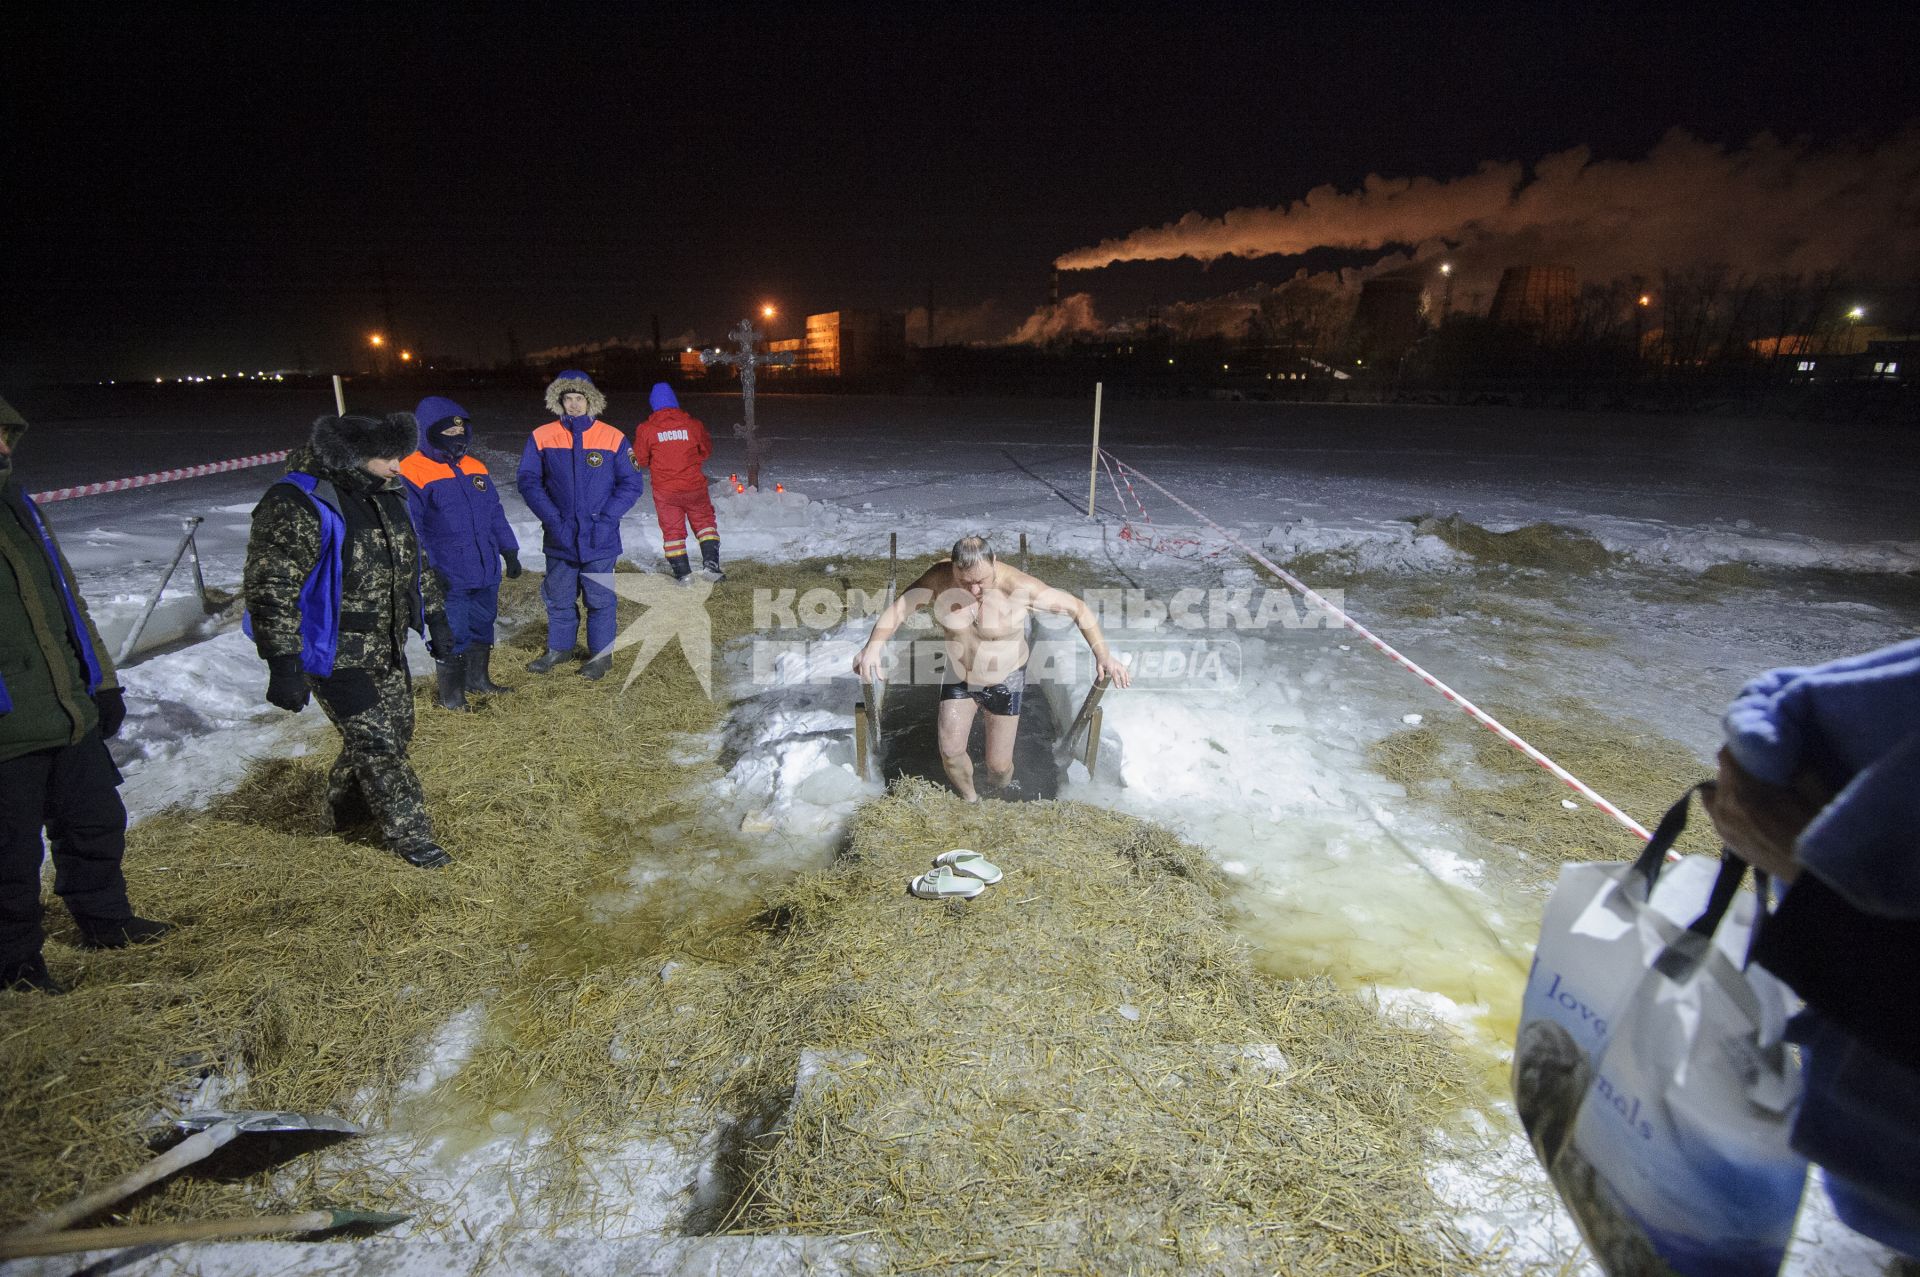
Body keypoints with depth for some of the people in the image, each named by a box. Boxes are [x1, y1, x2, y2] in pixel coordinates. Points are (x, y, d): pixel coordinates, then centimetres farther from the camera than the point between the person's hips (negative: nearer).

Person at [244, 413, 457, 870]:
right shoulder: (297, 505, -23)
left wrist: (436, 619, 16)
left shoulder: (386, 493, 3)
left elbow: (414, 560, 16)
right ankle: (408, 834, 15)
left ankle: (347, 805, 42)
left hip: (387, 648, 8)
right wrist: (283, 665, -24)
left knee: (397, 729, 18)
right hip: (335, 656, -8)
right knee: (377, 742, -1)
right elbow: (271, 589, -23)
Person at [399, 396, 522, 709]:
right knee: (453, 633, 3)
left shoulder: (475, 467, 10)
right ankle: (451, 691, 19)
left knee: (483, 625, 18)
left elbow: (495, 513, 16)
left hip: (486, 571, 7)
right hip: (448, 577, -7)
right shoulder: (412, 473, -11)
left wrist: (509, 550, 13)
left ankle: (478, 677, 36)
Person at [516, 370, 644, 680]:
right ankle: (559, 648, 34)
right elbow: (529, 482, 0)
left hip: (600, 539, -2)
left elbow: (632, 484, -3)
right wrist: (553, 519, -12)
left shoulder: (613, 438, -5)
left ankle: (601, 654, 23)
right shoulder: (542, 438, -1)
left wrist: (605, 518, -13)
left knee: (600, 599, 7)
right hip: (559, 538, 2)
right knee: (558, 597, 15)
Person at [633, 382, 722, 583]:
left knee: (672, 529, 11)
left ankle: (682, 572, 11)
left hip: (665, 491, 0)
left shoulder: (645, 429, -6)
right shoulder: (692, 423, -3)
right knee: (704, 522, 16)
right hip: (694, 486, 1)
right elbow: (707, 450, 10)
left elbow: (640, 459, 1)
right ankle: (710, 563, 3)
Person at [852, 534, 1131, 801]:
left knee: (998, 765, 4)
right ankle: (971, 799, 34)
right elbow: (898, 608, -18)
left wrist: (1103, 654, -34)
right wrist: (873, 646, -36)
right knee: (950, 753, 1)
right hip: (959, 677, 3)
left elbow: (1078, 608, -23)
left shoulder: (1018, 586, -29)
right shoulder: (940, 577, -21)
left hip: (1004, 682, -2)